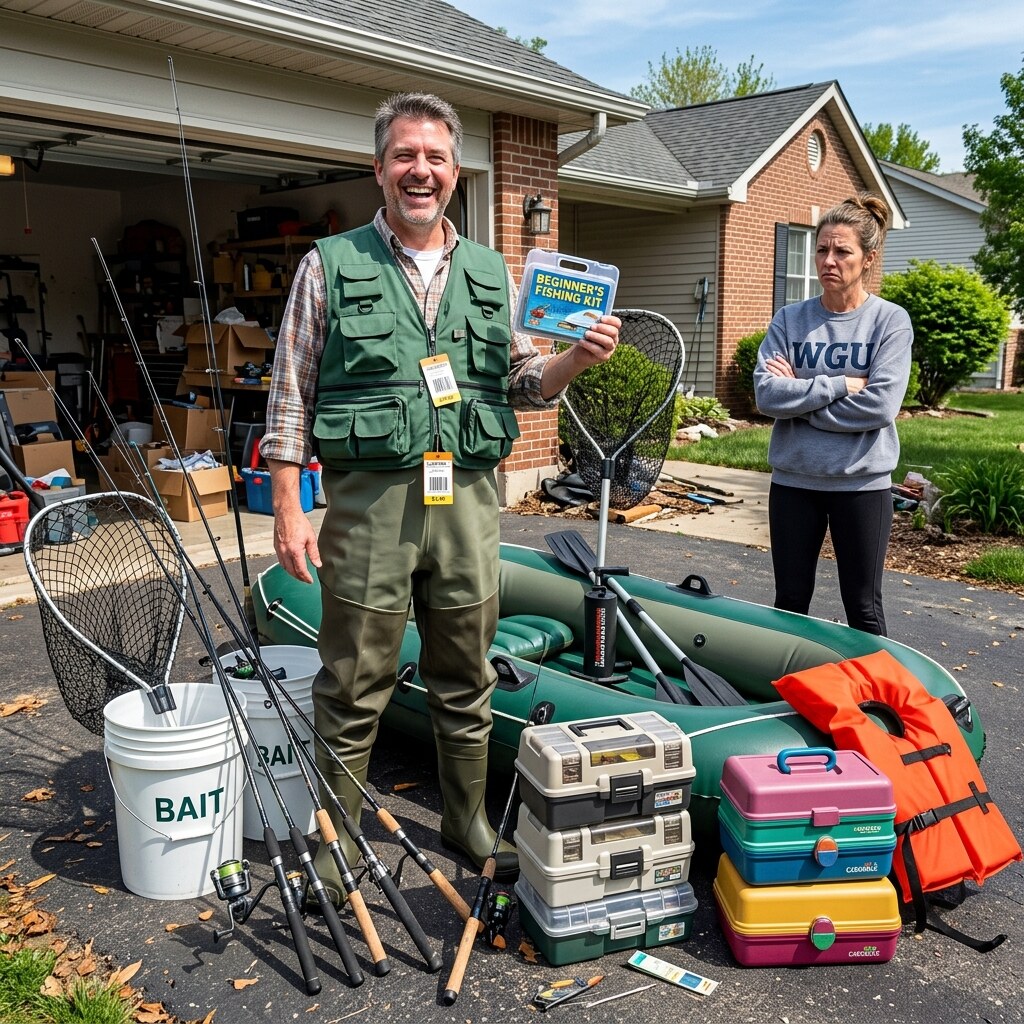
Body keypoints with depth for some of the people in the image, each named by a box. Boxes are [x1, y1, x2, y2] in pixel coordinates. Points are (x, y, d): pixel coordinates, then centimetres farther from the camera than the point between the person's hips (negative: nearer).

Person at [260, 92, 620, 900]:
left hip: (469, 499, 3)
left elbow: (521, 383, 16)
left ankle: (467, 819, 33)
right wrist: (288, 507, -6)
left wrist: (578, 357, -5)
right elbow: (291, 394, 1)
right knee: (354, 685, 5)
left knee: (466, 680, 14)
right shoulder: (331, 266, 3)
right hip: (370, 498, -3)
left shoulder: (491, 273, 13)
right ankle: (335, 838, 23)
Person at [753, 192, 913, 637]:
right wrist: (841, 385, -15)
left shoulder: (891, 320, -5)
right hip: (793, 480, 3)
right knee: (790, 603, 14)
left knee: (863, 608, 10)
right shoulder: (790, 319, 2)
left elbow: (880, 405, -17)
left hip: (861, 483, -2)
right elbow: (766, 394, -10)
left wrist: (799, 395, -12)